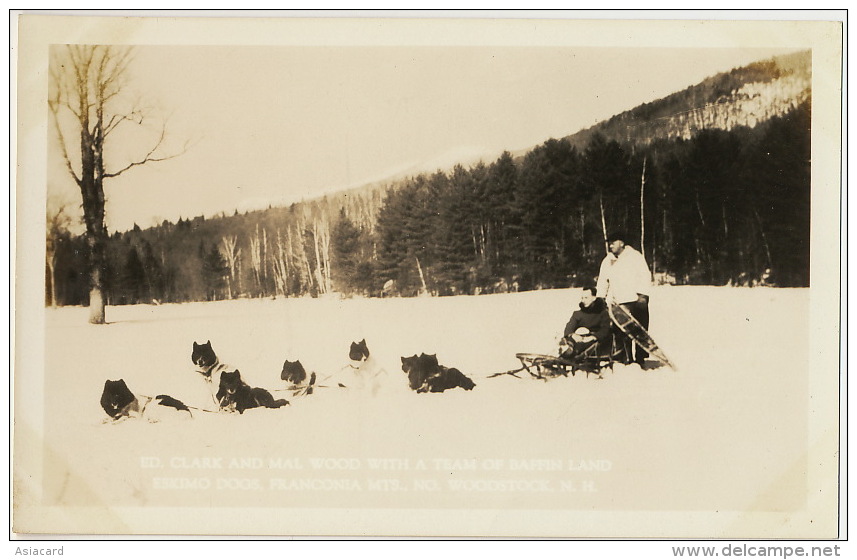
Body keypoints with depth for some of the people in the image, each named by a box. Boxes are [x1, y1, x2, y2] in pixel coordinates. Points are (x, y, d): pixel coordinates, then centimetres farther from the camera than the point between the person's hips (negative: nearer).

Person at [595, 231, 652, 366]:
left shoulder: (635, 256, 1)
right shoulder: (607, 261, 16)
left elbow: (645, 276, -5)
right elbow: (602, 282, 23)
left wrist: (642, 294, -14)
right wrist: (601, 298, 14)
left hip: (636, 300, -4)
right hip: (618, 303, 4)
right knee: (621, 332, -3)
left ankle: (640, 358, 4)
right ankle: (627, 358, 5)